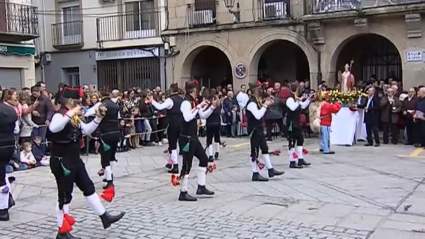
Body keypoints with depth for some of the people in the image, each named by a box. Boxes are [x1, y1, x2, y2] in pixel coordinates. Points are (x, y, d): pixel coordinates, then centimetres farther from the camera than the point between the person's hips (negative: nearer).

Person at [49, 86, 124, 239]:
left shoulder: (74, 118, 9)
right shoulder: (59, 116, -18)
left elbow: (86, 130, 18)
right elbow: (53, 128, -41)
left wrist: (98, 117, 7)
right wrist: (70, 114, -39)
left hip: (75, 160, 9)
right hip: (62, 162, -9)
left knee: (89, 188, 15)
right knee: (65, 196, 0)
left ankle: (104, 217, 26)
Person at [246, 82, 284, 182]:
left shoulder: (256, 101, 12)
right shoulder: (251, 102, -19)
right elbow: (258, 116, -28)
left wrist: (265, 104, 6)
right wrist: (265, 105, -20)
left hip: (259, 129, 10)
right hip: (254, 130, -10)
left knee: (265, 148, 12)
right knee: (254, 151, -3)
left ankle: (271, 170, 19)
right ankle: (255, 174, 4)